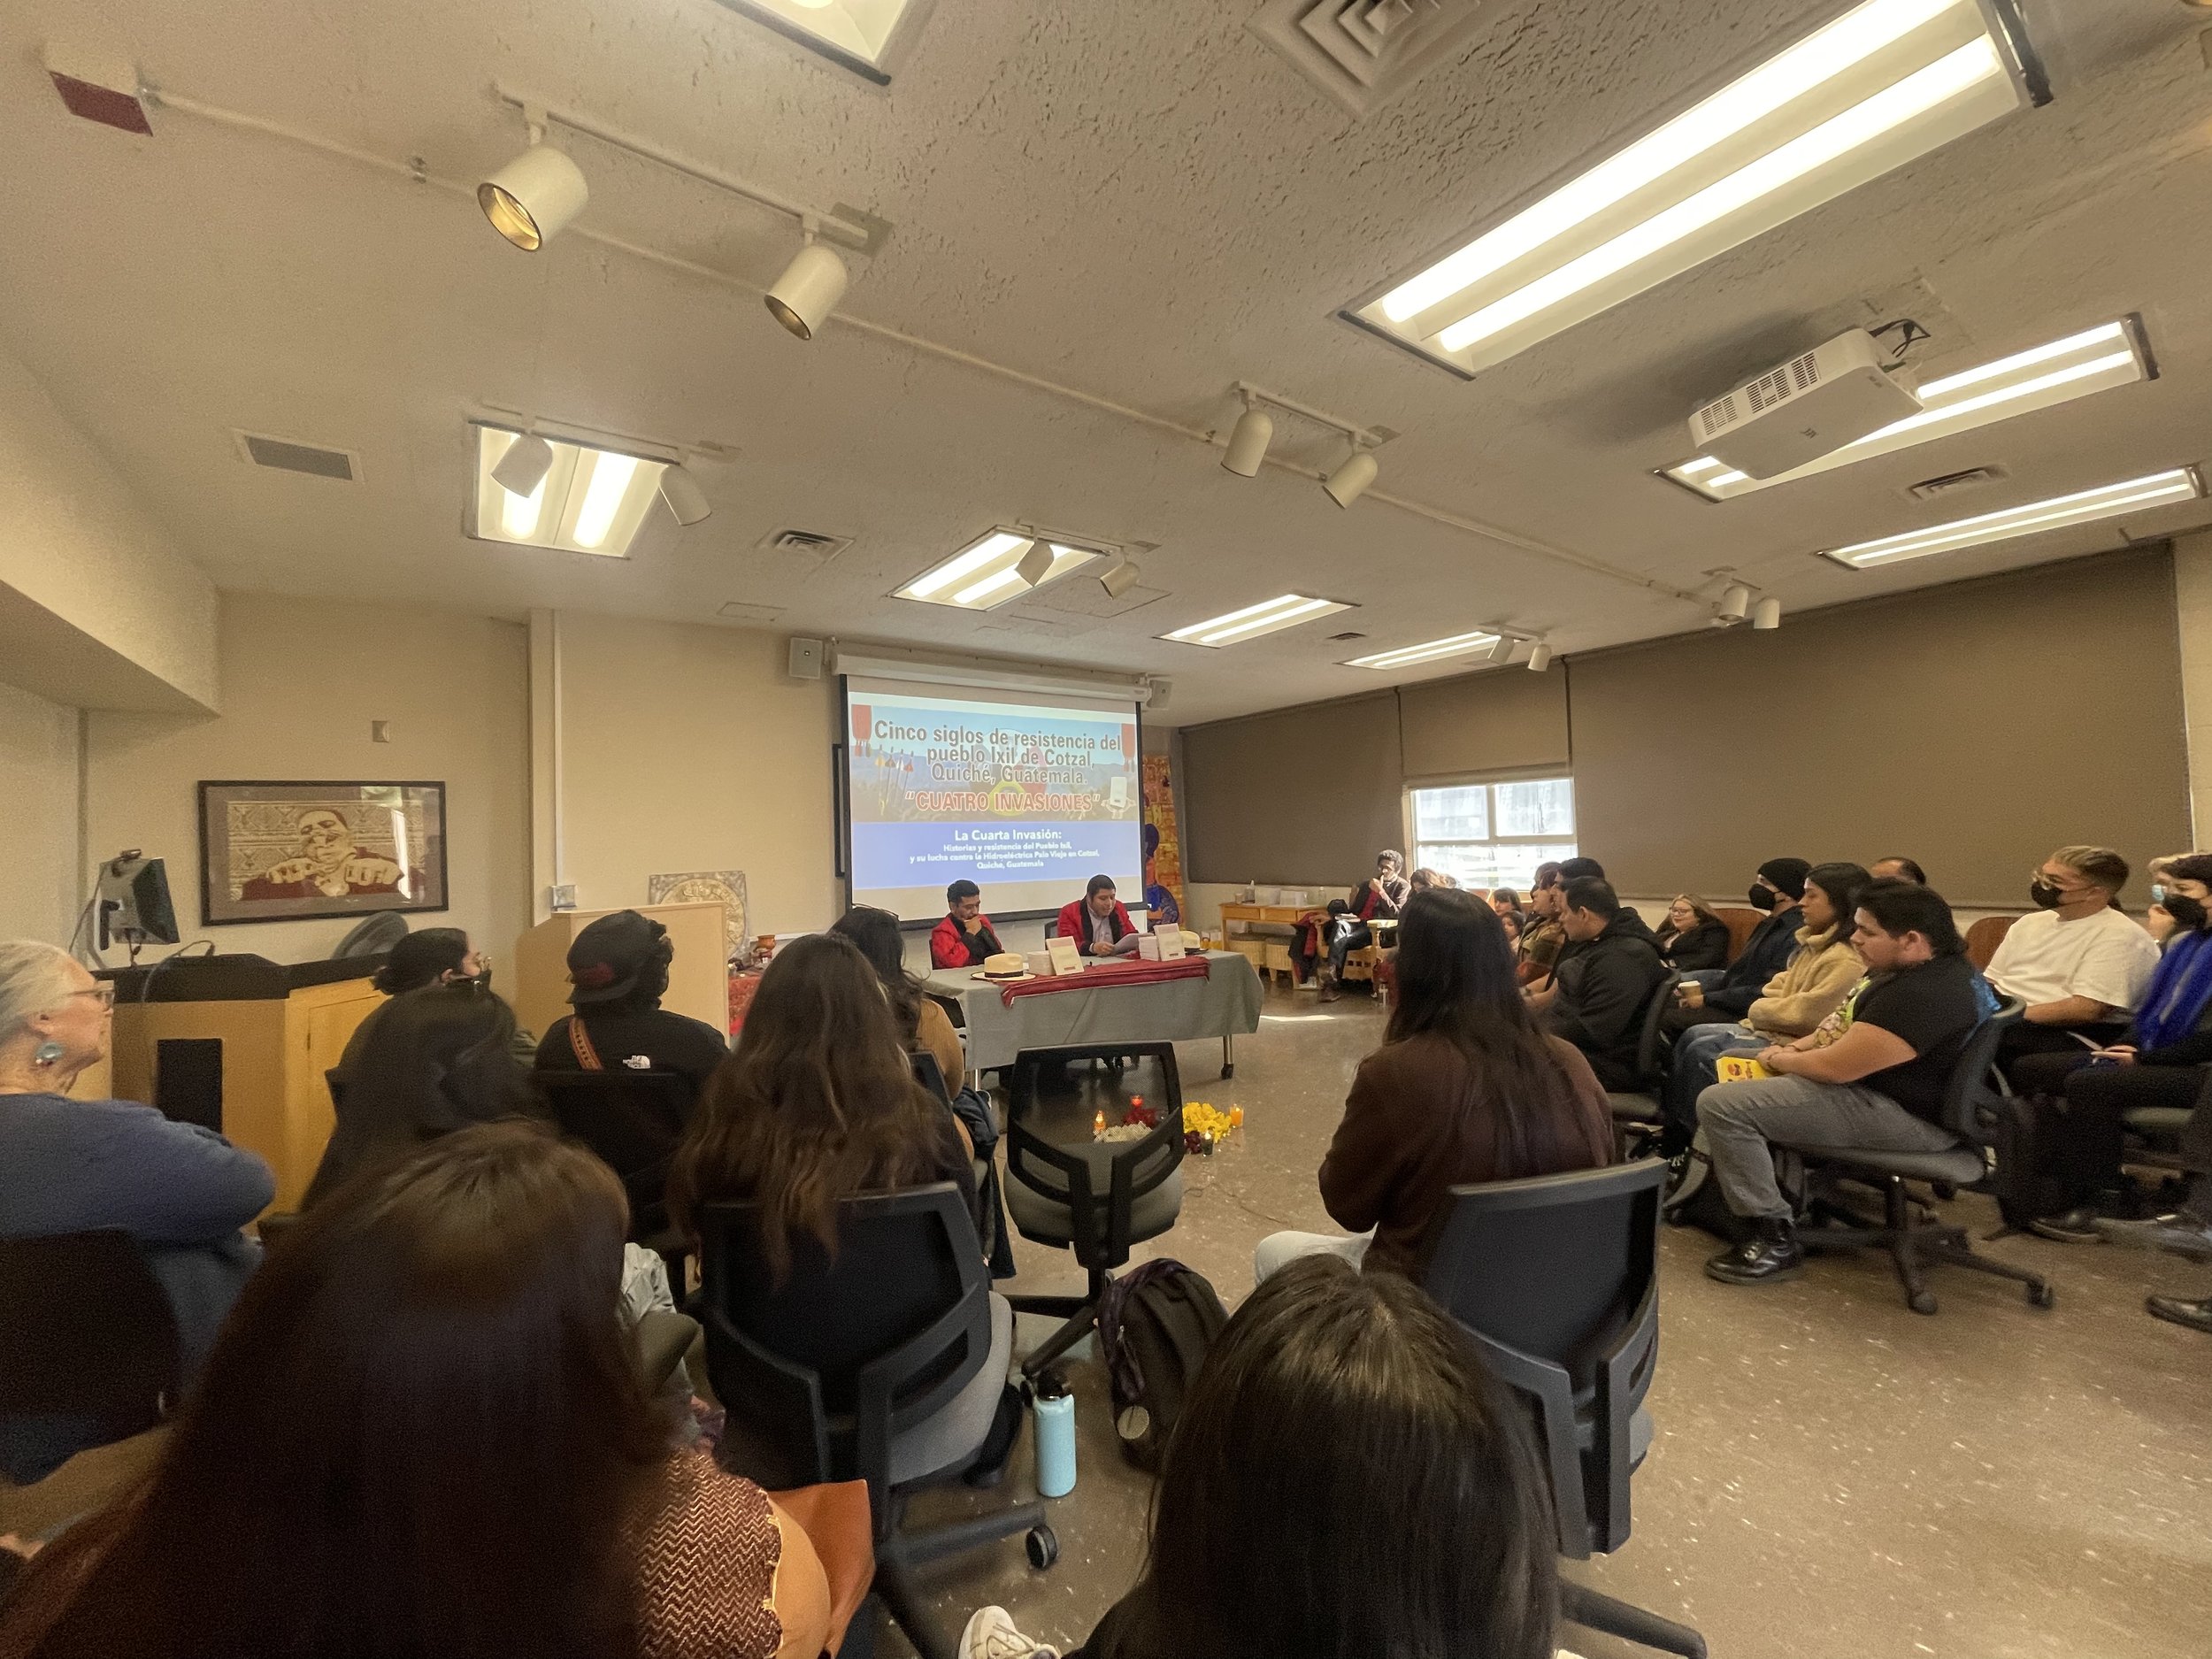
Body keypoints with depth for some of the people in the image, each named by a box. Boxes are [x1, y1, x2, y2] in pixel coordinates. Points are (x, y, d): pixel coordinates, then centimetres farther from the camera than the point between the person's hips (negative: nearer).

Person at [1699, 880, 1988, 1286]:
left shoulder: (1922, 994, -28)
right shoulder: (1929, 967, 8)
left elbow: (1837, 1067, -27)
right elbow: (1853, 1028, 18)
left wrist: (1778, 1059, -8)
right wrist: (1794, 1048, 4)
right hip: (1883, 1089, 11)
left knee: (1721, 1104, -21)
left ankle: (1777, 1240, -9)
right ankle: (1732, 1191, 23)